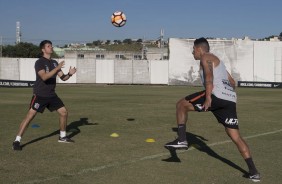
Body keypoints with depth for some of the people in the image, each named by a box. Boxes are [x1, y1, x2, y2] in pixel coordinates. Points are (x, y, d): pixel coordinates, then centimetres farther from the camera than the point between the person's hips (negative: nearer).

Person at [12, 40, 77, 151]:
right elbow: (44, 77, -27)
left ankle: (62, 137, 24)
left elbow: (63, 78, 10)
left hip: (52, 95, 7)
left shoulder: (54, 63, 10)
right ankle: (17, 141, -10)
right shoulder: (39, 62, -11)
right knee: (30, 116, -15)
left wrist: (69, 74, -11)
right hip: (40, 95, -7)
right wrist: (57, 68, -33)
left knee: (64, 112, 7)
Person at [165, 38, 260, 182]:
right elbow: (232, 82, 38)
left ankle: (181, 140, -2)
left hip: (217, 95, -9)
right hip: (231, 99, 9)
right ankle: (253, 172, 3)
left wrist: (208, 97, -23)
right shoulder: (217, 61, 34)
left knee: (181, 104, 5)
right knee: (236, 136, 8)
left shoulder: (205, 57, 7)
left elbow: (209, 76, -13)